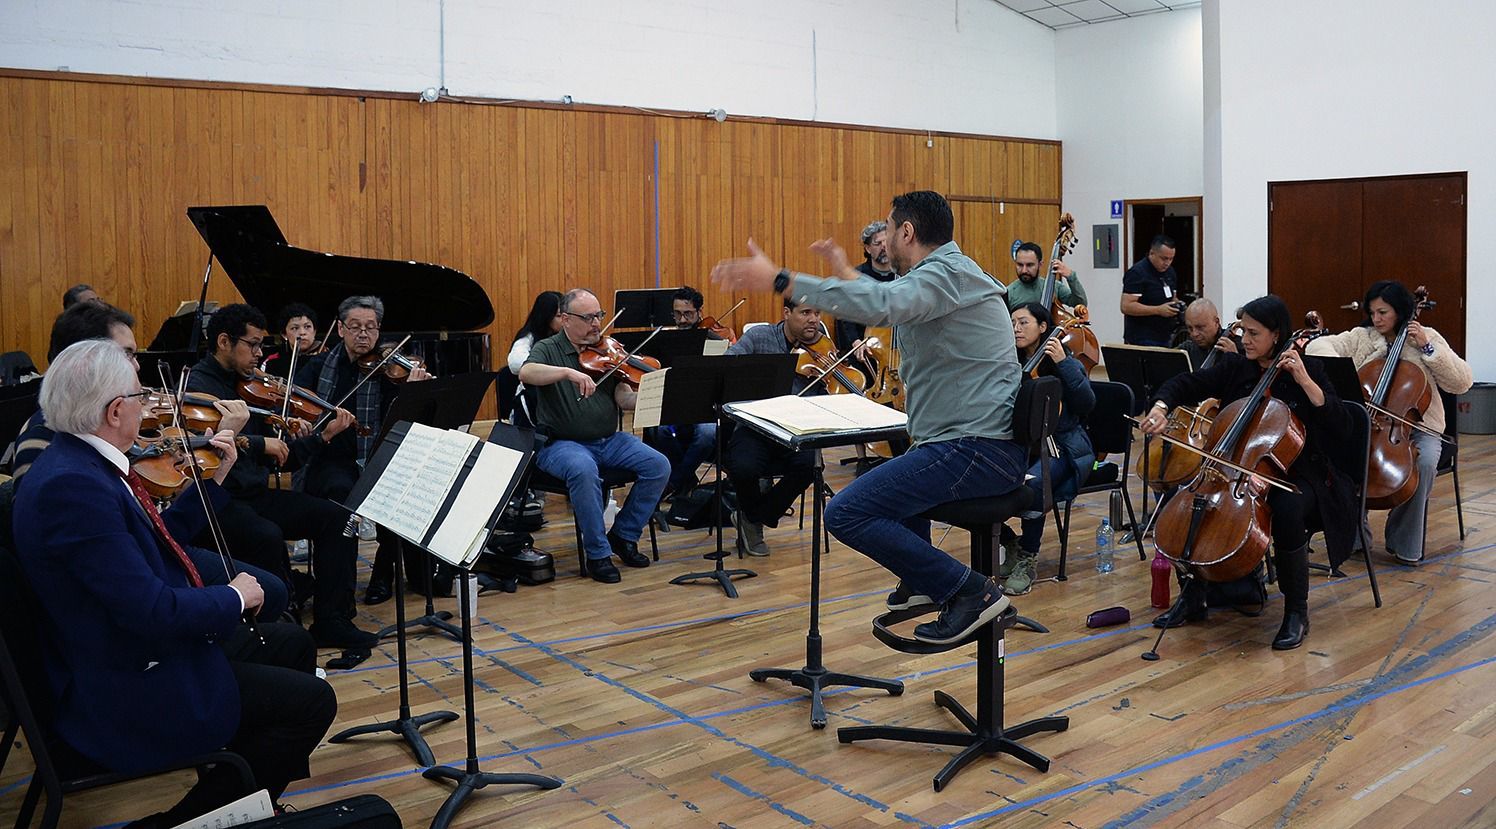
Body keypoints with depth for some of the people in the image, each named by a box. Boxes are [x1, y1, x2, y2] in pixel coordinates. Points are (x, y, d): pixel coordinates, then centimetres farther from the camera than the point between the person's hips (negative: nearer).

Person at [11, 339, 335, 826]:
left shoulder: (80, 462, 4)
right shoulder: (72, 486, -28)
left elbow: (158, 544, 16)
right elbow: (153, 611, -31)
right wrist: (233, 597, -14)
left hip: (135, 649, 11)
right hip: (120, 696, -11)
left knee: (292, 645, 19)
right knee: (310, 701, -8)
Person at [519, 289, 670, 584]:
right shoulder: (548, 349, -1)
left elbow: (623, 399, -2)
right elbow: (525, 373, -24)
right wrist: (569, 372, -38)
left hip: (609, 440, 5)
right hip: (562, 443, -5)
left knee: (659, 466, -15)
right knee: (584, 470, -37)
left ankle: (623, 536, 4)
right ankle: (598, 554, -20)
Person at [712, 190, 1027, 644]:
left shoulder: (946, 274, -14)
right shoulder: (948, 274, 18)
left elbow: (882, 304, -34)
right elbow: (893, 304, 39)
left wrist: (779, 280, -35)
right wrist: (846, 274, 44)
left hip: (976, 449, -11)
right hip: (991, 442, 11)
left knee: (846, 513, -17)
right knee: (888, 471, 36)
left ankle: (969, 590, -11)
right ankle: (923, 580, 34)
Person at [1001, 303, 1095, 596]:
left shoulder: (1065, 364, 1)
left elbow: (1087, 404, -12)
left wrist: (1063, 363, -15)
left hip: (1061, 446, -4)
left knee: (1031, 483, -36)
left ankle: (1028, 558, -17)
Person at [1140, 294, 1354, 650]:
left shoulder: (1307, 370, -4)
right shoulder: (1234, 367, 6)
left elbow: (1341, 426, -12)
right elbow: (1186, 384, 3)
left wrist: (1305, 382, -20)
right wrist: (1160, 407, -18)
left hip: (1295, 475, -4)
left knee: (1287, 510, -37)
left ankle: (1296, 612, -17)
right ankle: (1192, 597, -2)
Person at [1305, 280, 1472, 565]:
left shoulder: (1428, 338, 4)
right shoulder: (1360, 337, 5)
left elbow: (1462, 383, -2)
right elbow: (1319, 346, -6)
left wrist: (1427, 347, -11)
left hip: (1416, 426, -1)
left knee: (1425, 461, -33)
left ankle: (1405, 543, -15)